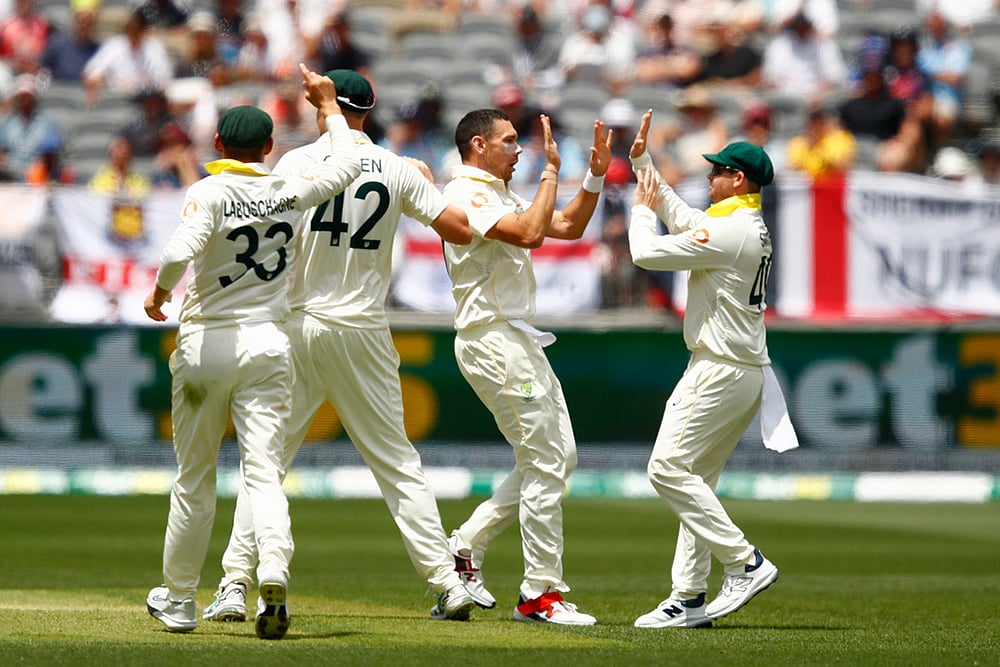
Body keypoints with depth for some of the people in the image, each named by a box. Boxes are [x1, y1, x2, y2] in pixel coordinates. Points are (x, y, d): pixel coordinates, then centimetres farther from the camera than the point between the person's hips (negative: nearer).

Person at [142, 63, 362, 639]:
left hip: (206, 342, -2)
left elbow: (180, 252, -25)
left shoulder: (211, 192, -9)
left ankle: (179, 599, 19)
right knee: (264, 471, -4)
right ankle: (274, 576, -28)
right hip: (269, 343, 2)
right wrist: (328, 105, 32)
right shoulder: (291, 192, 4)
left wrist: (159, 293, -7)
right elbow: (348, 165, 22)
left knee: (195, 478, 9)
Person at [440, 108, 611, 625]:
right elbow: (530, 234, -26)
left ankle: (466, 545, 16)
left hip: (518, 341, 10)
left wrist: (595, 175, 10)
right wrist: (551, 171, -19)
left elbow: (568, 227, 21)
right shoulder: (465, 194, -12)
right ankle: (540, 593, -6)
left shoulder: (502, 197, 19)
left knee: (557, 458, 13)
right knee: (545, 463, -10)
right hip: (491, 342, -10)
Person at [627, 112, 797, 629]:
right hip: (747, 371, 10)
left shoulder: (728, 231, -16)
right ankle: (688, 598, 9)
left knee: (669, 468, -11)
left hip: (720, 371, -10)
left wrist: (642, 208, 4)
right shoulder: (751, 227, 15)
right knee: (695, 478, 10)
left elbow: (648, 254, -14)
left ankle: (745, 562, -13)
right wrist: (642, 161, 27)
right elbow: (680, 217, 29)